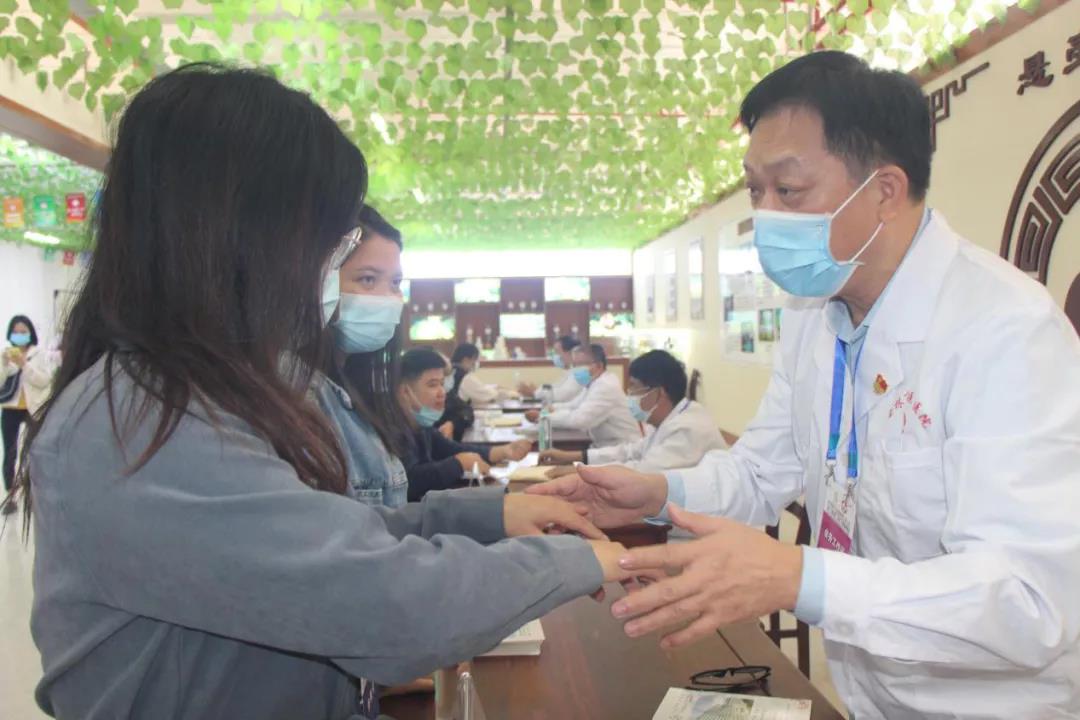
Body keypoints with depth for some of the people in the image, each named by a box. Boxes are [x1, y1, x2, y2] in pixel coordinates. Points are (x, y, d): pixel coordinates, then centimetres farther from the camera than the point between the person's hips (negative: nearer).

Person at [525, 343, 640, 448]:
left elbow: (578, 419, -29)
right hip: (606, 446, 8)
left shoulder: (606, 386, -22)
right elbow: (574, 406, 13)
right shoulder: (594, 382, 8)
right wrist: (550, 409, -7)